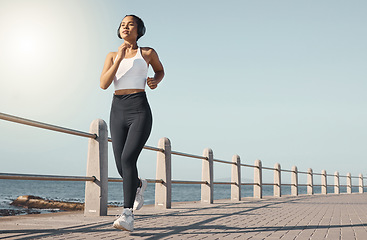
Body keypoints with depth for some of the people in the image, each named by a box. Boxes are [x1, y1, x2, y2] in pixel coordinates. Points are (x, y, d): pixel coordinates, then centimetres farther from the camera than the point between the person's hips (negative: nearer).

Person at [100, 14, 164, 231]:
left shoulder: (147, 53, 8)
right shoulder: (112, 56, 14)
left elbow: (160, 70, 26)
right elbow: (104, 84, -1)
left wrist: (155, 81, 3)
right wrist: (120, 59, -12)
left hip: (140, 111, -4)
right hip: (118, 111, 4)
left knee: (128, 159, -24)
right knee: (121, 167, 4)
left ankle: (128, 215, -23)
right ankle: (139, 185, 40)